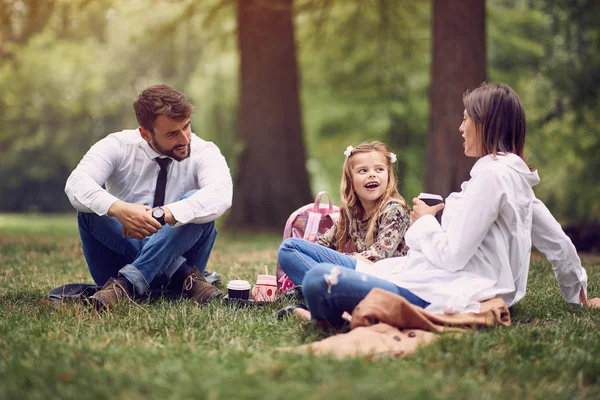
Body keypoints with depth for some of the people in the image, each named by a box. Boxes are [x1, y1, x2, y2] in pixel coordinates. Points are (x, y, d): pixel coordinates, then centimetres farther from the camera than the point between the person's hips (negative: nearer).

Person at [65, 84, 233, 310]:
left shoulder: (203, 153, -9)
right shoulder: (118, 146, -8)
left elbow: (220, 195, -31)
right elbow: (76, 184, -25)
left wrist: (161, 214, -45)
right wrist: (118, 209, -45)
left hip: (178, 253, -1)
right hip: (118, 259, 1)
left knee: (196, 204, -28)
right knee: (91, 206, -26)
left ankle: (127, 283, -35)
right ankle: (183, 275, -27)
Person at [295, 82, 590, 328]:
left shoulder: (491, 175, -14)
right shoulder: (516, 178, 15)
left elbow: (451, 257, -18)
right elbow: (558, 242, 23)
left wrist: (424, 221, 2)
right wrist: (577, 292, 39)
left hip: (449, 299, -11)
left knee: (319, 280, -26)